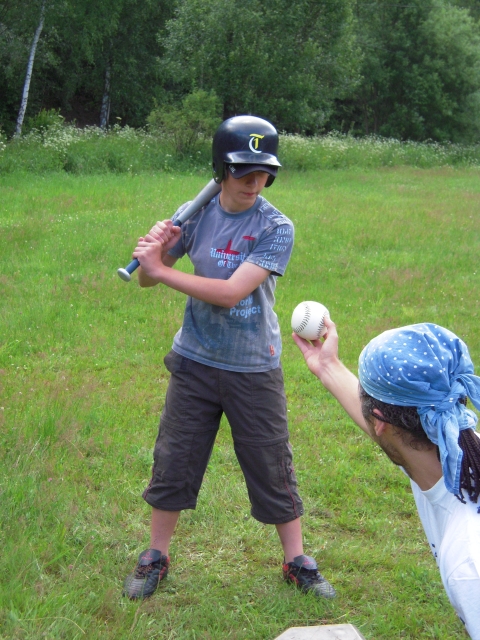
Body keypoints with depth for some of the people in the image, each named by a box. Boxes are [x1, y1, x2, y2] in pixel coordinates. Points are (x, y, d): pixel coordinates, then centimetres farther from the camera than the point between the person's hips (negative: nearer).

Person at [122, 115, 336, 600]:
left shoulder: (276, 228, -14)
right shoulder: (198, 213, -3)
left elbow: (231, 292, -24)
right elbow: (146, 277, 1)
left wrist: (162, 269, -22)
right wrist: (154, 249, -22)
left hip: (254, 369, -2)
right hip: (195, 361, 3)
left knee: (272, 468, 8)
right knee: (173, 462, 10)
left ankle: (297, 562, 26)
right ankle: (155, 558, 29)